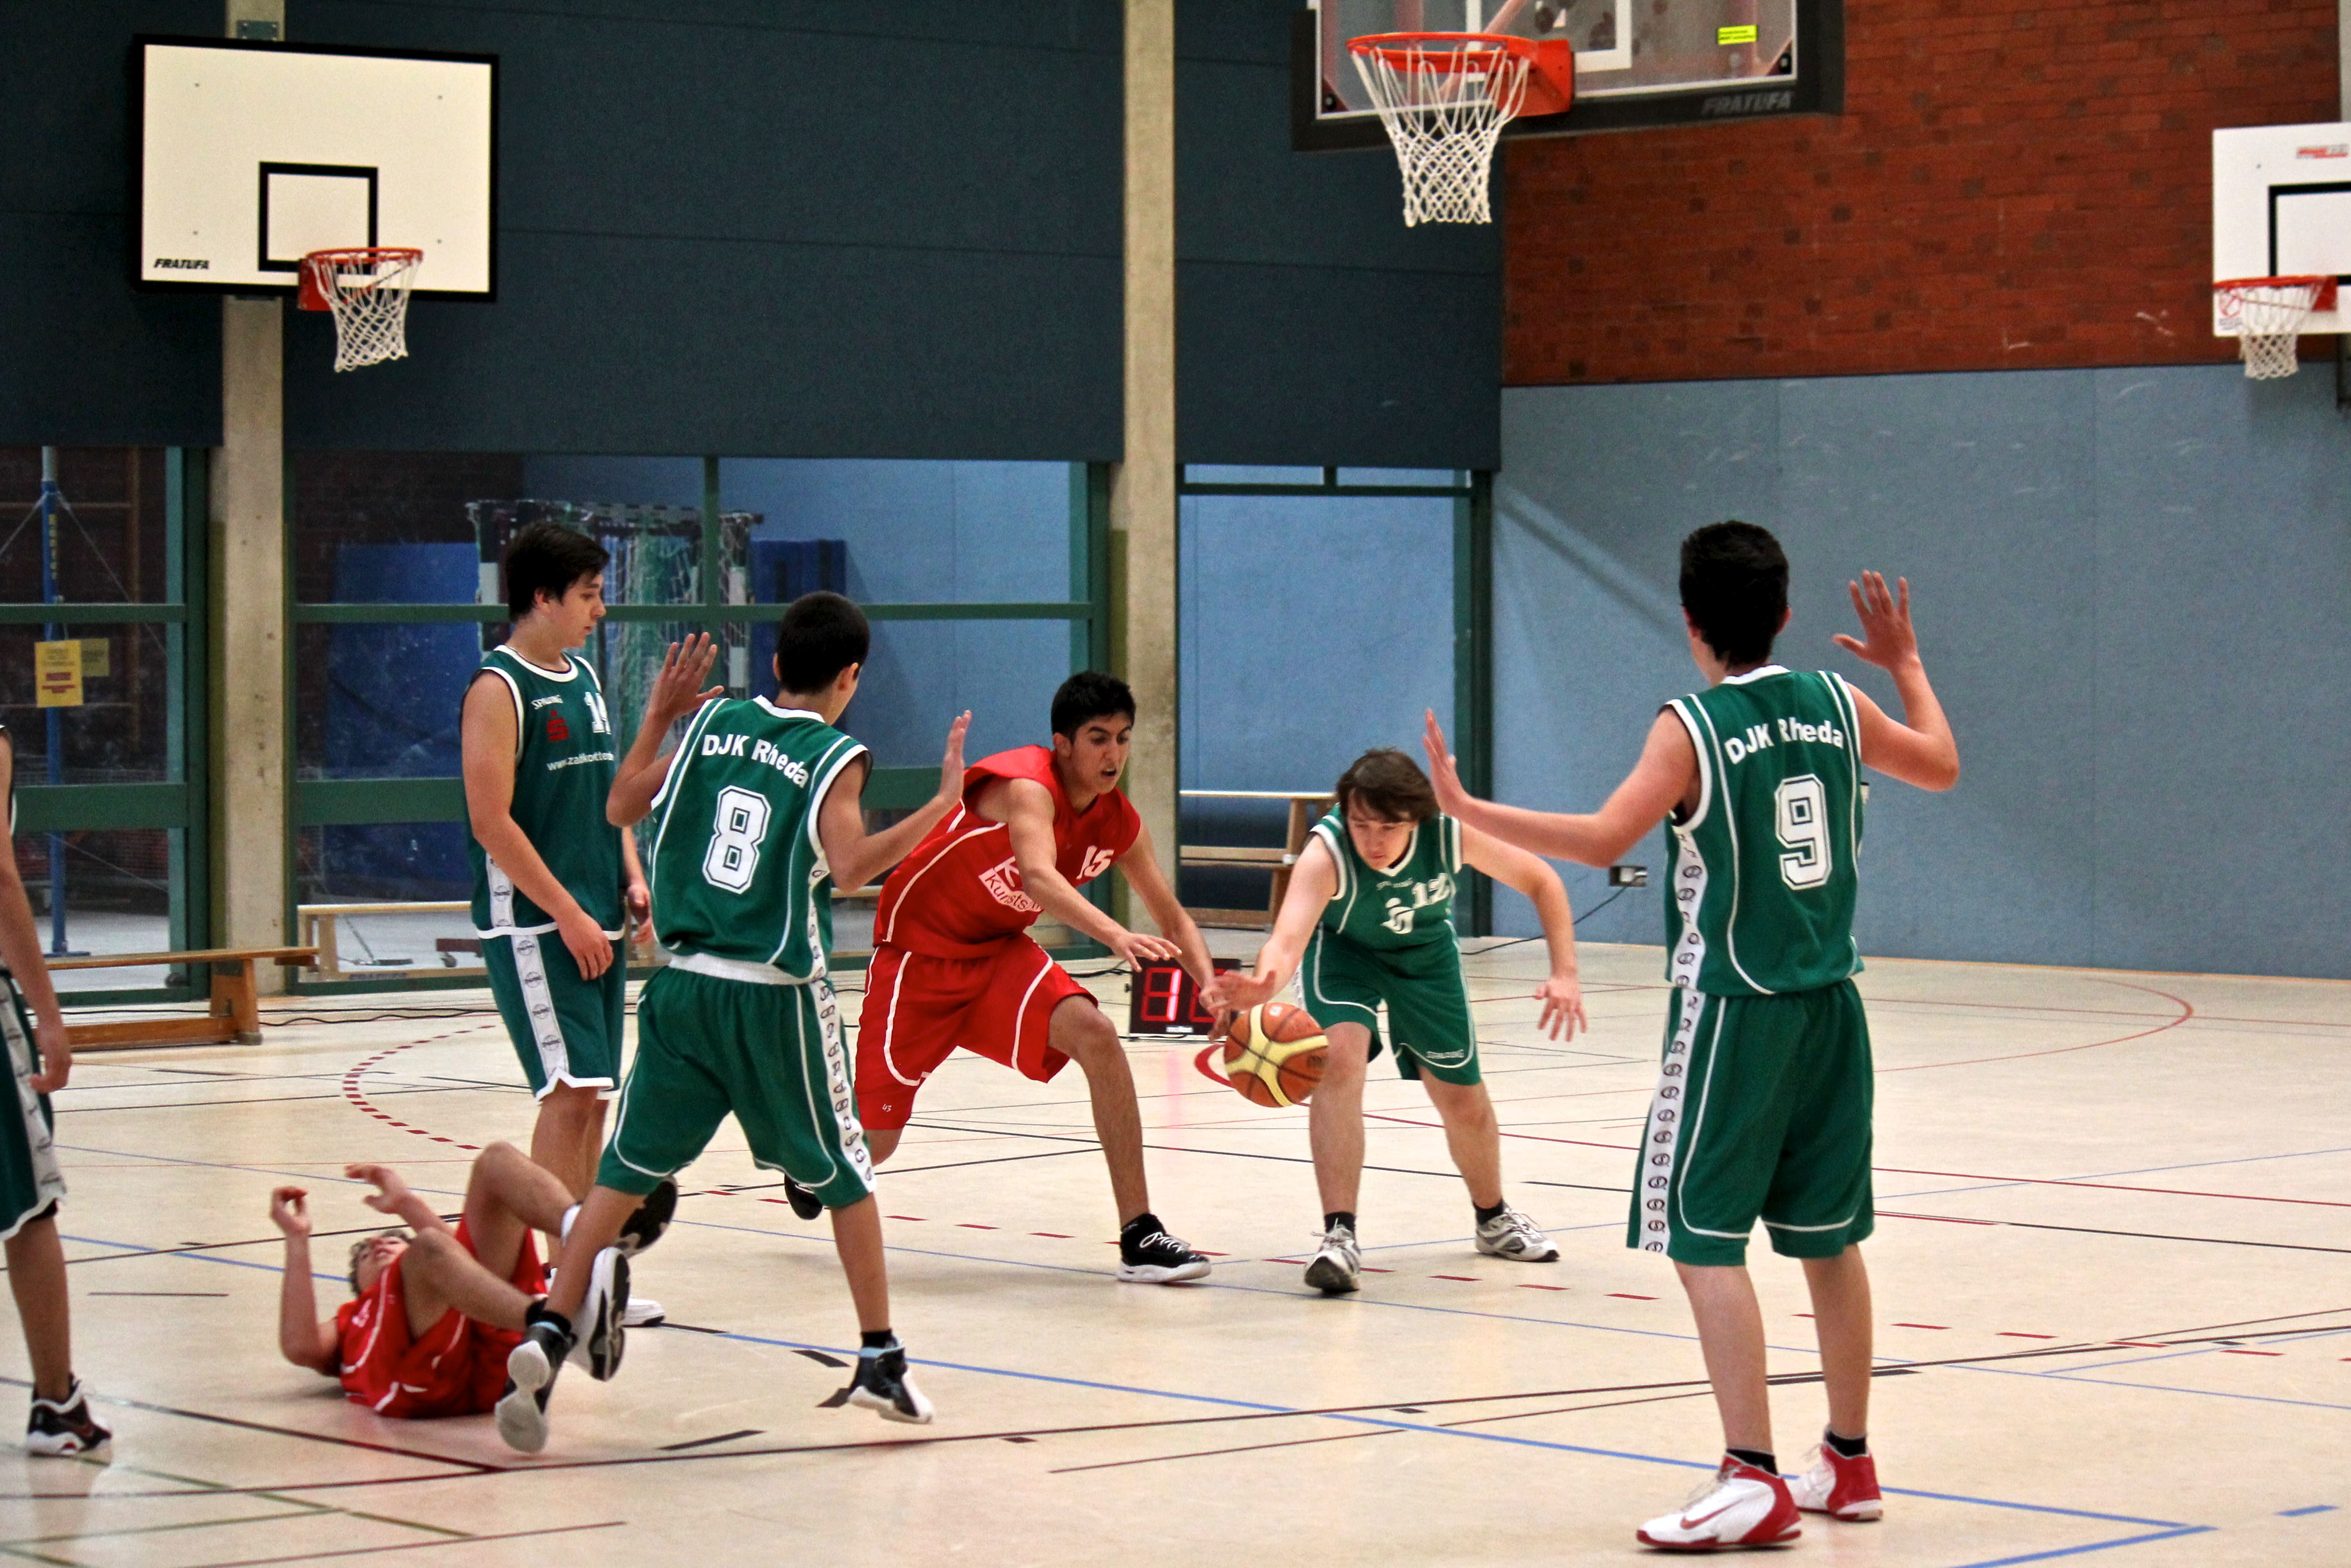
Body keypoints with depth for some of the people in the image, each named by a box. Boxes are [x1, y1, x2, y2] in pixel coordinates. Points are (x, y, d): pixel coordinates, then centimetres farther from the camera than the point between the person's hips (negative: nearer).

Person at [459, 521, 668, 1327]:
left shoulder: (584, 679, 15)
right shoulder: (499, 687, -10)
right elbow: (492, 821, -16)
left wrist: (631, 877, 7)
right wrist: (568, 915, -17)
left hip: (597, 923, 8)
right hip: (532, 927, -8)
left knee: (592, 1094, 8)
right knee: (569, 1093, -13)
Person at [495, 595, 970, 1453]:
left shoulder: (716, 719, 7)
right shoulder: (836, 756, -6)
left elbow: (623, 806, 14)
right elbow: (849, 866, -21)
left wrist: (658, 714, 23)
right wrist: (939, 805, -16)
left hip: (684, 985, 4)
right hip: (777, 997, -3)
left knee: (628, 1168, 8)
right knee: (843, 1174, 13)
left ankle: (551, 1332, -7)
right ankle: (880, 1361, 16)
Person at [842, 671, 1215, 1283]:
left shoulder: (1120, 824, -6)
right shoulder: (1028, 786, -28)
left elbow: (1171, 916, 3)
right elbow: (1038, 876, -47)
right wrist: (1114, 934, -62)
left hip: (1000, 953, 6)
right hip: (918, 951, -5)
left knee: (1097, 1037, -22)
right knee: (872, 1142, 1)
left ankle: (1140, 1234, -20)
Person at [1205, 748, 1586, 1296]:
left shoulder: (1451, 833, -34)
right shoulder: (1326, 851, -41)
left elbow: (1542, 882, -17)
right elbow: (1288, 938, -55)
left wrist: (1565, 975, -26)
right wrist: (1262, 985, -78)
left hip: (1425, 951, 3)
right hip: (1343, 948, -3)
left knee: (1463, 1098, 13)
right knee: (1339, 1055, -30)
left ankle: (1494, 1219, 43)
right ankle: (1340, 1236, -25)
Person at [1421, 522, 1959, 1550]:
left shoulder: (1692, 727, -13)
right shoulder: (1835, 705, 4)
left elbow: (1602, 840, -24)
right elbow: (1941, 766, 21)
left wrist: (1465, 808, -19)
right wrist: (1907, 665, 36)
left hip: (1733, 1011, -7)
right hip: (1829, 1005, 7)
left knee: (1703, 1238, -6)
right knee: (1829, 1236, 15)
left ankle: (1755, 1481, -15)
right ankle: (1849, 1464, 25)